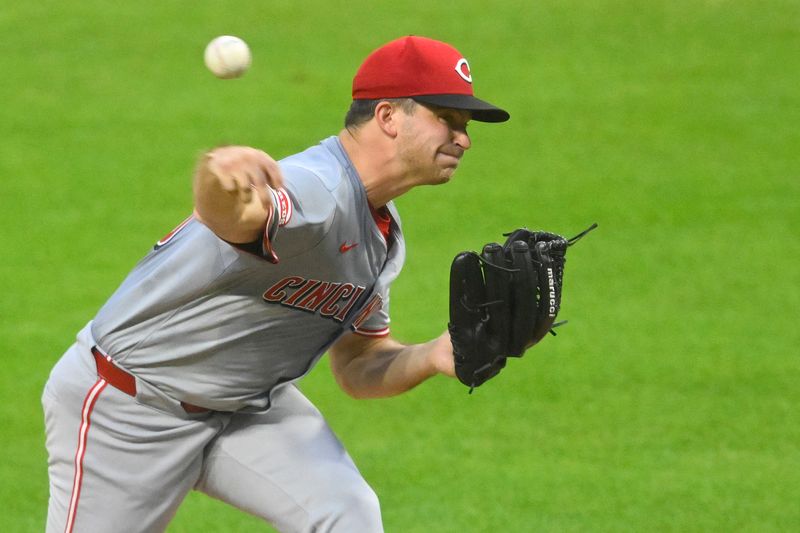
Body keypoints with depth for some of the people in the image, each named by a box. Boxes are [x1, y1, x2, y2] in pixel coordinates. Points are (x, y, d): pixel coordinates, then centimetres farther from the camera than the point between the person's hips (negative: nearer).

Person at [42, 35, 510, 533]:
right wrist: (219, 179, -78)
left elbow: (358, 367, 11)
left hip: (249, 405, 8)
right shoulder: (314, 189, -29)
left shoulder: (385, 232, 2)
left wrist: (431, 358, -10)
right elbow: (234, 215, -53)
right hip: (127, 408, -8)